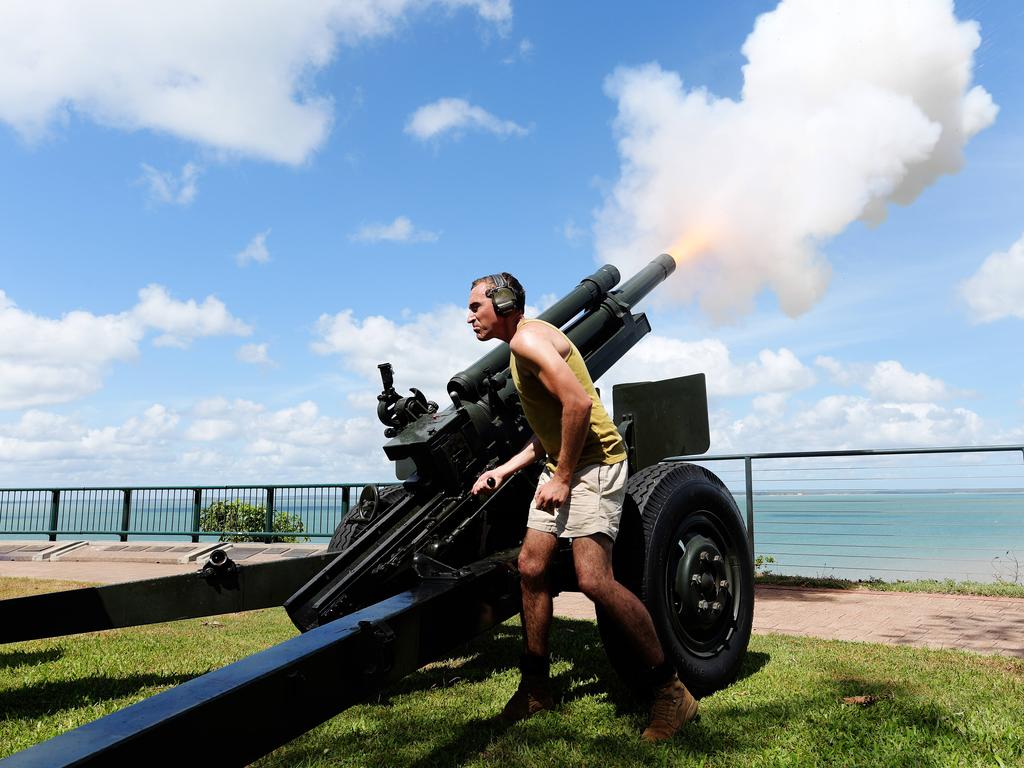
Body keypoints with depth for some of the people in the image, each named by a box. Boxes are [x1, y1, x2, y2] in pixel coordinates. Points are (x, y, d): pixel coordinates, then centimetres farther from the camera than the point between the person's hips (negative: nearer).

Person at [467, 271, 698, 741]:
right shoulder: (520, 347, 19)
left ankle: (671, 692, -3)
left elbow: (579, 403, -26)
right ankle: (536, 687, 22)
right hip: (561, 465, 11)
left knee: (593, 579, -18)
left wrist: (562, 478, -20)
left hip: (593, 463, -11)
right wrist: (502, 472, 14)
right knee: (530, 567, 8)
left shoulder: (529, 338, -13)